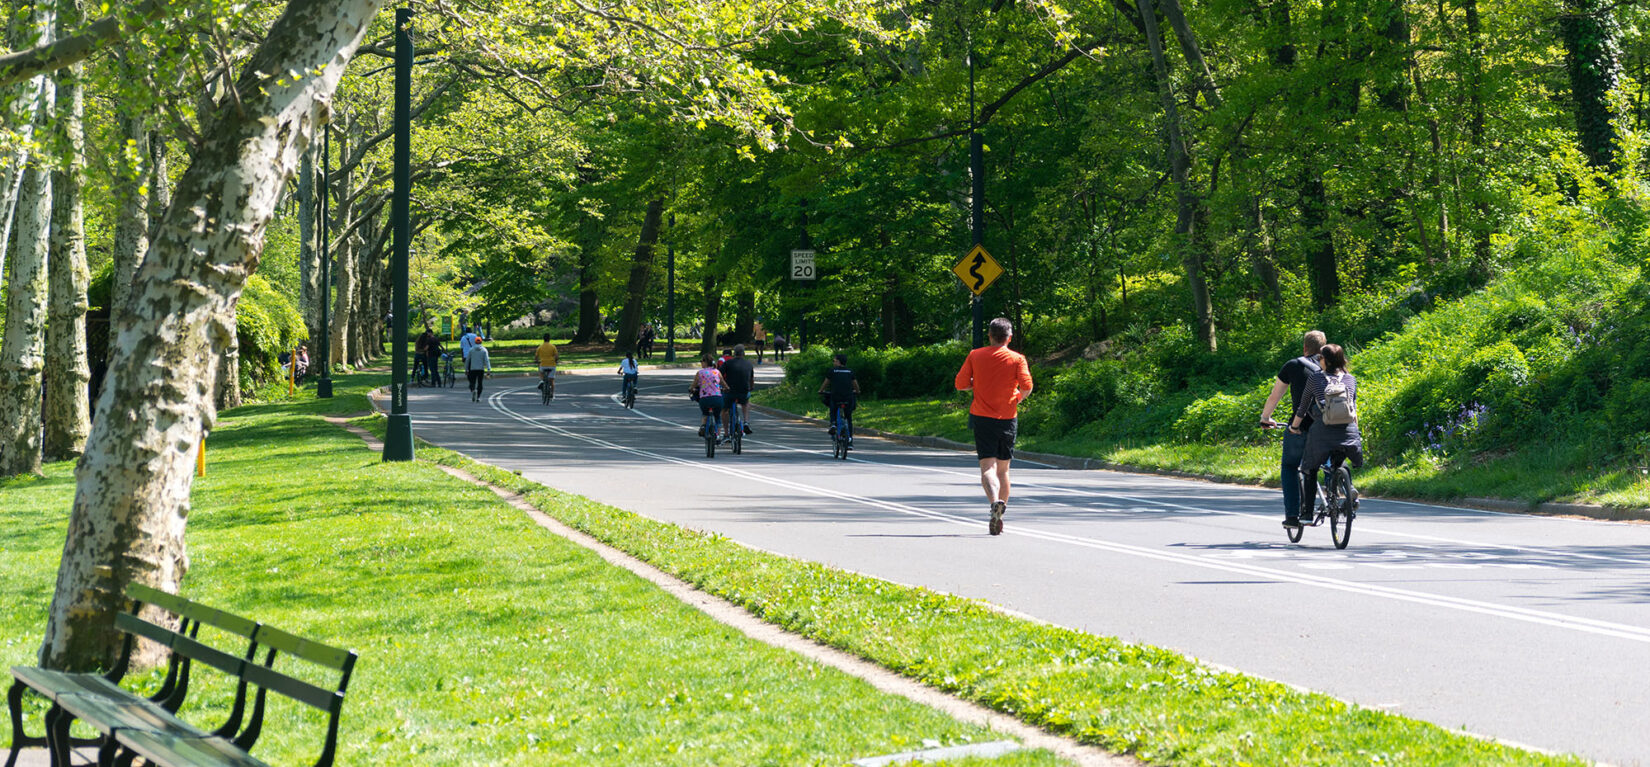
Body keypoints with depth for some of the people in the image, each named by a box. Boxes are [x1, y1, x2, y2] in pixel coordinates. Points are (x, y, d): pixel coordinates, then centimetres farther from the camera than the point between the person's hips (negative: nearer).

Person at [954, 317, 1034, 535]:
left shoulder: (975, 356, 0)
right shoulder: (1017, 359, -2)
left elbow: (960, 384, 1)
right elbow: (1026, 387, -10)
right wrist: (1019, 397, 12)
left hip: (982, 417, -1)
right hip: (1007, 419, 1)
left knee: (987, 467, -8)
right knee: (1003, 469, 14)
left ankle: (995, 501, -35)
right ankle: (1000, 513, 19)